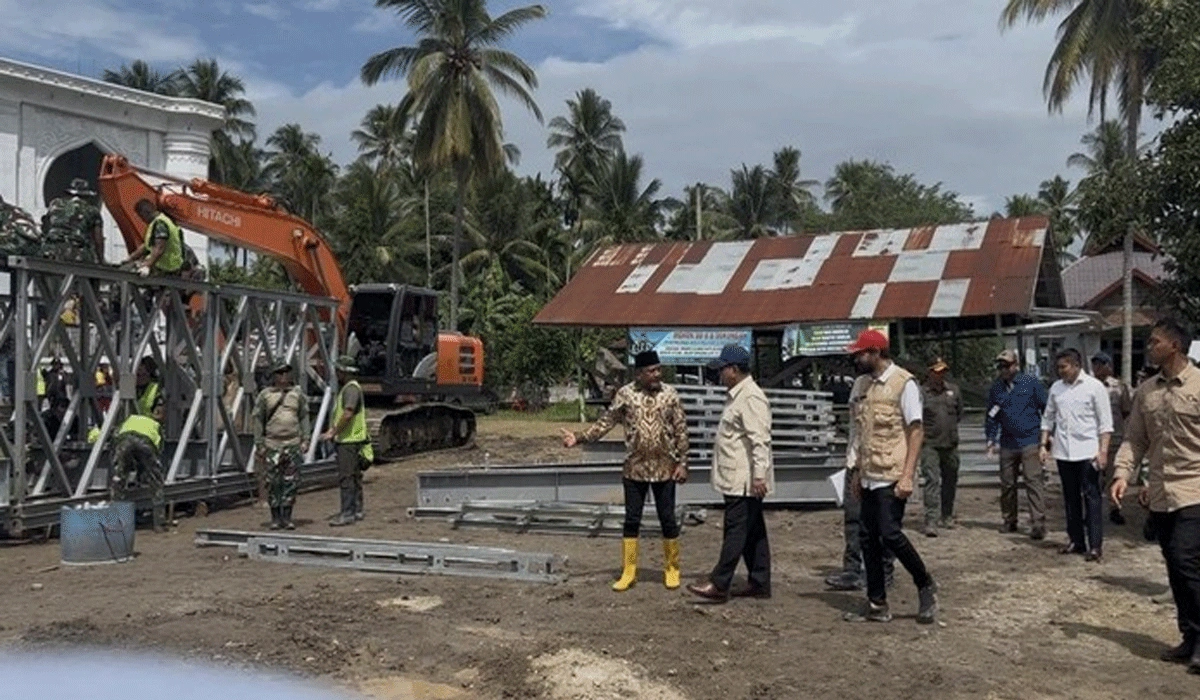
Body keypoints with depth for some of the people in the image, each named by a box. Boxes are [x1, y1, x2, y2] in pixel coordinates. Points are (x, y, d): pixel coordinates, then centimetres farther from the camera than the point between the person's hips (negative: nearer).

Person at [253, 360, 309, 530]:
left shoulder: (298, 394, 9)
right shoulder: (265, 395, 3)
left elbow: (304, 417, 11)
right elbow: (258, 420, 4)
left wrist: (304, 439, 4)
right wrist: (259, 443, 0)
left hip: (293, 445, 1)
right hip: (272, 445, -1)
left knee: (291, 481, 1)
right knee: (273, 482, 1)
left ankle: (287, 517, 10)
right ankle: (275, 517, 11)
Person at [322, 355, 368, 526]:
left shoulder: (352, 388, -14)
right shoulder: (346, 388, 20)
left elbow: (348, 414, -24)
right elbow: (340, 414, 24)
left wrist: (333, 433, -18)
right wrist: (332, 429, 11)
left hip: (350, 440, -11)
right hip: (348, 440, 11)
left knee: (346, 477, -10)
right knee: (354, 476, 13)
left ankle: (347, 513, -9)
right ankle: (357, 510, 19)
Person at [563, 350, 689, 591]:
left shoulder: (670, 395, -4)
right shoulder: (625, 394, -4)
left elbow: (681, 431, -1)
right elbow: (606, 422, 0)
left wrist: (682, 463, -5)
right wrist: (580, 438, -10)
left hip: (664, 469, 0)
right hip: (635, 469, 0)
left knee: (668, 520, 7)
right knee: (631, 520, 6)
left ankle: (672, 570, 22)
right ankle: (629, 572, 17)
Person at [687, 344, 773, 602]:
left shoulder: (751, 398, -16)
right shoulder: (737, 396, 16)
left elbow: (760, 439, -23)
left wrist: (759, 474, -26)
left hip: (745, 480, -10)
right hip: (737, 478, 10)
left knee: (736, 530, -6)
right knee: (752, 531, 13)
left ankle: (719, 584, -4)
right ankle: (759, 583, 20)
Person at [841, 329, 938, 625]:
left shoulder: (903, 383, -9)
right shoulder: (861, 384, 11)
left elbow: (916, 431, -12)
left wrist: (907, 476, -18)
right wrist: (856, 470, 15)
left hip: (891, 476, -7)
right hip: (868, 476, 7)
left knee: (890, 534, -12)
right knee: (869, 539, 8)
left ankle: (926, 586, 11)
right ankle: (877, 605, 17)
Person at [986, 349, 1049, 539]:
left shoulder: (1031, 382, -1)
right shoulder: (996, 388, 11)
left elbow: (1045, 408, 0)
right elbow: (991, 416, 17)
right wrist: (991, 439, 8)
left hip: (1030, 442, -5)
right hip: (1007, 443, 5)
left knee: (1033, 482, -9)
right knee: (1007, 484, 10)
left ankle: (1038, 524, -9)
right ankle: (1009, 521, 24)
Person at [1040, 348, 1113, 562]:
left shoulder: (1094, 387, -4)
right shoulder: (1056, 388, 9)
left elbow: (1105, 422, -6)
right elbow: (1048, 418, 15)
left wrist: (1103, 450, -12)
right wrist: (1043, 444, 7)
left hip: (1088, 452, -5)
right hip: (1063, 452, 5)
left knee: (1091, 497, -3)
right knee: (1070, 498, 11)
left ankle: (1095, 545, 0)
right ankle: (1076, 540, 20)